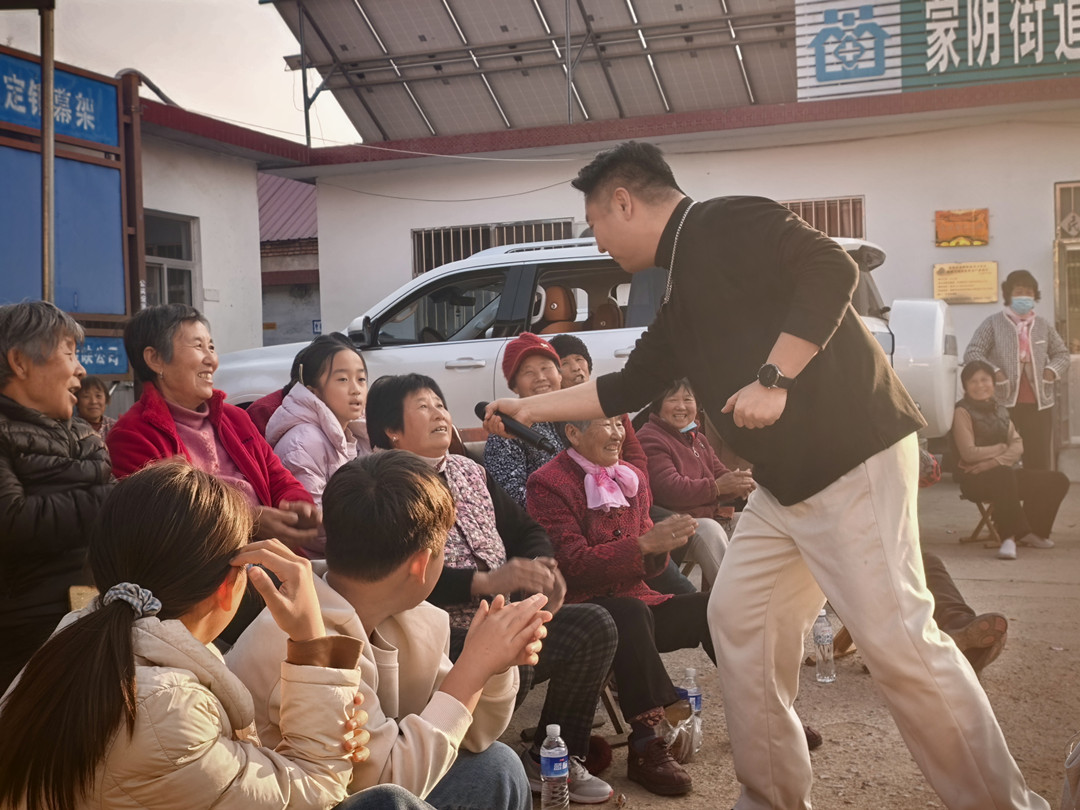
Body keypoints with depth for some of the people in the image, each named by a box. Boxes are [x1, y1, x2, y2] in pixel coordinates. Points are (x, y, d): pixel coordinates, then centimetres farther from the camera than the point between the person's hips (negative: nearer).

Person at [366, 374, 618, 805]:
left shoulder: (470, 471, 16)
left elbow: (526, 529, 18)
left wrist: (541, 567, -5)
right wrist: (485, 581, -27)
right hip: (442, 637, -8)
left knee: (594, 625, -8)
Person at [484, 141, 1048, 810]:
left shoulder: (729, 223, -7)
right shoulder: (683, 290, 20)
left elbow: (831, 269, -21)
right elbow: (630, 386, 27)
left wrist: (773, 379, -24)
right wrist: (532, 407, 30)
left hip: (855, 457, -10)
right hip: (785, 480, 10)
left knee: (897, 638, -11)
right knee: (739, 619, 10)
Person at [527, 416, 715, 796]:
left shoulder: (633, 478, 13)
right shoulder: (549, 484, -10)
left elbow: (649, 561, 14)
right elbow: (573, 564, -19)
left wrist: (663, 544, -11)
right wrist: (644, 544, -27)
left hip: (632, 599, 7)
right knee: (632, 612, -35)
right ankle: (646, 747, -32)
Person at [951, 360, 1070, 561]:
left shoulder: (1000, 411, 16)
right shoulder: (963, 412, -4)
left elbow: (1018, 445, 4)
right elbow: (969, 453, -14)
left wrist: (995, 461, -16)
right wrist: (1002, 448, -2)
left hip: (1006, 472, 7)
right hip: (975, 479, -7)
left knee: (1057, 480, -10)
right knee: (1004, 476, -40)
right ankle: (1021, 533, -29)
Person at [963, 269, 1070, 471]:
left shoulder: (1043, 325, 13)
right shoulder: (993, 323, 1)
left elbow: (1061, 353, 22)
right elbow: (971, 353, -3)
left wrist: (1051, 371, 2)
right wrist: (993, 372, -15)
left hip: (1039, 403, 4)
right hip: (1004, 403, -4)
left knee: (1039, 461, 6)